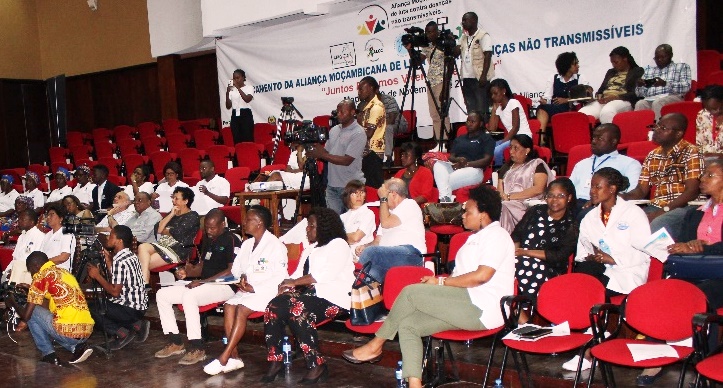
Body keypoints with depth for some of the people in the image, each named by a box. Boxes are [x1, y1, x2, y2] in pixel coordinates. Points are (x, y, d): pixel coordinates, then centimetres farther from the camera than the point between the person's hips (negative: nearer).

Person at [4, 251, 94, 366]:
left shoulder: (41, 276, -1)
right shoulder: (64, 272, 20)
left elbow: (26, 315, 0)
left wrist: (13, 303, 18)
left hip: (68, 332, -7)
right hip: (87, 331, 7)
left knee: (32, 311, 12)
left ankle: (49, 354, 8)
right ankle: (77, 347, 11)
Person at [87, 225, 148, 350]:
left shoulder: (120, 261, -21)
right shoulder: (131, 256, 8)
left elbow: (115, 292, -21)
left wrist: (97, 275, -12)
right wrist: (108, 260, 10)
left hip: (131, 309, -9)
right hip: (140, 305, 9)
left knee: (89, 308, 2)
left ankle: (122, 333, -1)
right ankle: (136, 324, 11)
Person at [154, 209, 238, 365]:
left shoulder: (231, 240, -10)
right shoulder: (207, 240, 16)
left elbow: (232, 271, -20)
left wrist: (203, 281, -22)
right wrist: (187, 272, 1)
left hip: (224, 286, -9)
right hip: (203, 285, 10)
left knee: (189, 296, -35)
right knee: (162, 295, 0)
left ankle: (197, 349, -28)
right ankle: (175, 343, 3)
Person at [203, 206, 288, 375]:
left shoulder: (275, 245, -9)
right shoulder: (247, 244, 16)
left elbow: (280, 277, -14)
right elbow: (236, 269, 22)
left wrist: (254, 288, -18)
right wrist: (242, 277, -2)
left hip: (267, 290, -7)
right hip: (247, 289, 7)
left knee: (242, 309, -28)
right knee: (229, 306, -20)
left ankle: (223, 359, -26)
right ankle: (234, 357, -21)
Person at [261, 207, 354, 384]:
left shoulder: (338, 245, -1)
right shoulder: (310, 249, 27)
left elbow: (325, 274, -15)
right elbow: (299, 274, 19)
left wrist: (294, 282, -14)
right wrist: (287, 286, -3)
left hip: (332, 296, -8)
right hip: (309, 293, 8)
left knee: (298, 311, -33)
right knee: (274, 307, -17)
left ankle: (317, 365, -24)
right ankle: (275, 361, -14)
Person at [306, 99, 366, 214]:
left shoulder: (358, 133, -10)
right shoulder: (334, 130, 13)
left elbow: (347, 160, -17)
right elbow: (327, 152, 17)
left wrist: (322, 154, -17)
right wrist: (317, 148, -5)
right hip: (332, 185, 6)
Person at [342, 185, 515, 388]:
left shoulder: (497, 236, -5)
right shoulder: (476, 238, 27)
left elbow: (482, 275, -19)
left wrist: (441, 282, -10)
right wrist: (436, 282, 6)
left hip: (481, 308, -10)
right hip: (466, 306, 10)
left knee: (411, 292, -16)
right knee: (407, 325, -6)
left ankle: (375, 346, -1)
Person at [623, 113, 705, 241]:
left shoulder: (691, 152, -3)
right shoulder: (652, 156, 16)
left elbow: (692, 192, -11)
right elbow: (641, 191, 14)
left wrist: (663, 211, -21)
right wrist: (619, 197, -7)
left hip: (684, 207, -6)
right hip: (656, 207, 6)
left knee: (658, 225, -36)